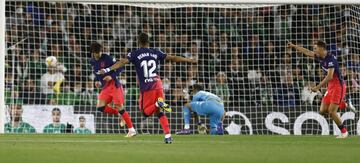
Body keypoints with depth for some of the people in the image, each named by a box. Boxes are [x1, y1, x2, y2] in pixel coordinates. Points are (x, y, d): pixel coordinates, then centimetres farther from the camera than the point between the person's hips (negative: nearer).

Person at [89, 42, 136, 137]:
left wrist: (112, 76, -22)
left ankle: (132, 130, -8)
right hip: (105, 87, 7)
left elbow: (120, 68, -10)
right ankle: (121, 115, 12)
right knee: (100, 107, -7)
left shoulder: (107, 58, -12)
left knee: (119, 107, -12)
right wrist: (98, 82, 5)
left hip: (114, 85, -7)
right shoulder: (92, 62, 7)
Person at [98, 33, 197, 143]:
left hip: (147, 87, -3)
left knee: (146, 112, 7)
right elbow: (172, 58, 15)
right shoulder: (155, 53, 11)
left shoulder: (135, 54, 1)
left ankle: (158, 104, -24)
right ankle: (168, 135, -1)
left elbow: (122, 62, -11)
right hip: (158, 84, 3)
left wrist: (107, 70, -14)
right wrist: (189, 60, 27)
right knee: (159, 112, 13)